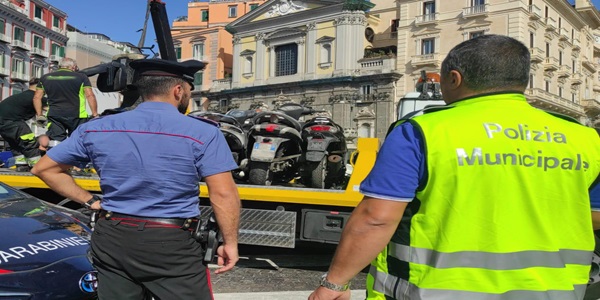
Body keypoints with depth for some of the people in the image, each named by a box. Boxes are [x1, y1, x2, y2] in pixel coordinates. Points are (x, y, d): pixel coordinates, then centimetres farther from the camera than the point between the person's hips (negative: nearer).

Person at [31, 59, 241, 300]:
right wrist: (230, 242, -2)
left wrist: (89, 200, 11)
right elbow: (223, 194, -12)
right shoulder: (203, 133, -9)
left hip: (111, 240, 5)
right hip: (171, 245, -4)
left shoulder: (96, 129, 4)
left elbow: (44, 168, 12)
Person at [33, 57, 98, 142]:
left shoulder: (45, 78, 15)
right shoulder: (81, 77, 5)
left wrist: (39, 115, 16)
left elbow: (37, 97, 13)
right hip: (77, 116, -2)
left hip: (54, 116, 2)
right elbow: (90, 96, -3)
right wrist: (95, 114, -1)